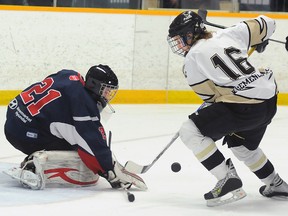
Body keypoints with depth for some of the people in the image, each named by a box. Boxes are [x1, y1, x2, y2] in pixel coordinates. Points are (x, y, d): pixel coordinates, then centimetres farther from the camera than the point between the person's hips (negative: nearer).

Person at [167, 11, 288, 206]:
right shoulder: (228, 35, 12)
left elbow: (210, 96, -1)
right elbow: (266, 25, 21)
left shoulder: (192, 59, -3)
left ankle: (229, 181, -9)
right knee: (240, 145, 34)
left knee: (190, 131, -6)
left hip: (245, 108, -8)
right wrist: (261, 42, 43)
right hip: (270, 102, 9)